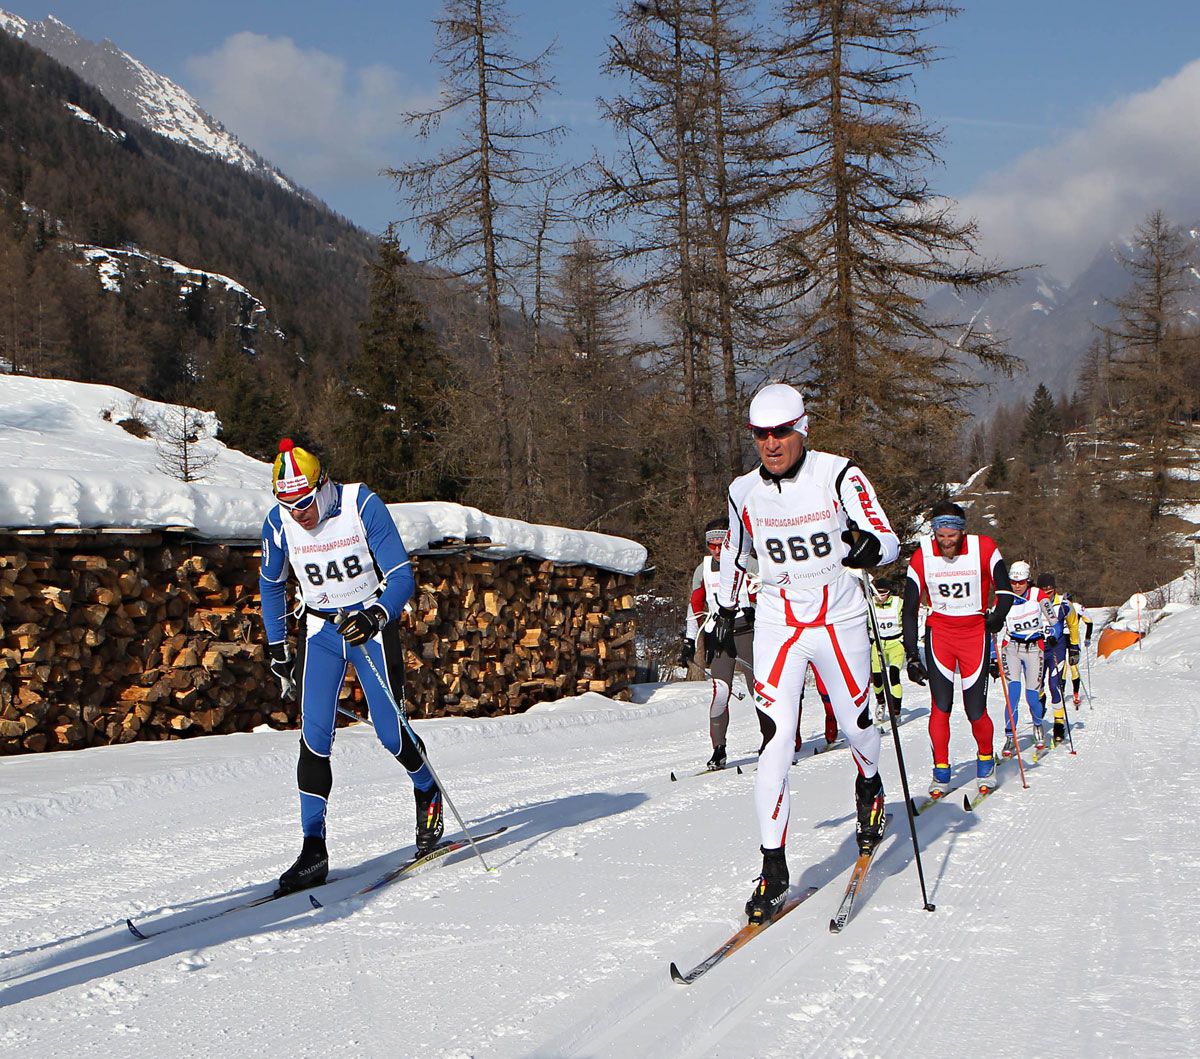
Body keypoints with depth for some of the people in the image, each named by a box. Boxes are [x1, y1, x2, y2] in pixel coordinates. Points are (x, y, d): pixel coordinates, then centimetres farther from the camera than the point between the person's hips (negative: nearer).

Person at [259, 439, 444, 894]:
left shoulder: (363, 506, -19)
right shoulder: (278, 524, -8)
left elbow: (402, 576, -18)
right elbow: (271, 585, 10)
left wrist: (374, 617, -36)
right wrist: (278, 652, 11)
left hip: (371, 623, -2)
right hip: (320, 630, 3)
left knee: (391, 732, -3)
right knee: (314, 737, -10)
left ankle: (428, 792, 29)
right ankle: (313, 851, -7)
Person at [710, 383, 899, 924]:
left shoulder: (839, 476, -12)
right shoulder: (744, 492, -1)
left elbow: (889, 541, -15)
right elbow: (733, 551, 19)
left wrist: (868, 546, -38)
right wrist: (726, 608, 27)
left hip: (840, 621, -1)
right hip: (777, 625, 1)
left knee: (855, 723, 11)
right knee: (776, 742, -11)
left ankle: (869, 785, 48)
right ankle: (773, 869, -8)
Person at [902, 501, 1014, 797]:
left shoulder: (984, 548, -11)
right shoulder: (922, 555, -8)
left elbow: (1005, 589, -1)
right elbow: (909, 608, -3)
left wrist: (998, 616, -22)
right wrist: (911, 655, -7)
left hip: (975, 632, -1)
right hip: (939, 631, 1)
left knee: (975, 710, -4)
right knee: (941, 704, -10)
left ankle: (985, 760, 23)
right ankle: (941, 772, 2)